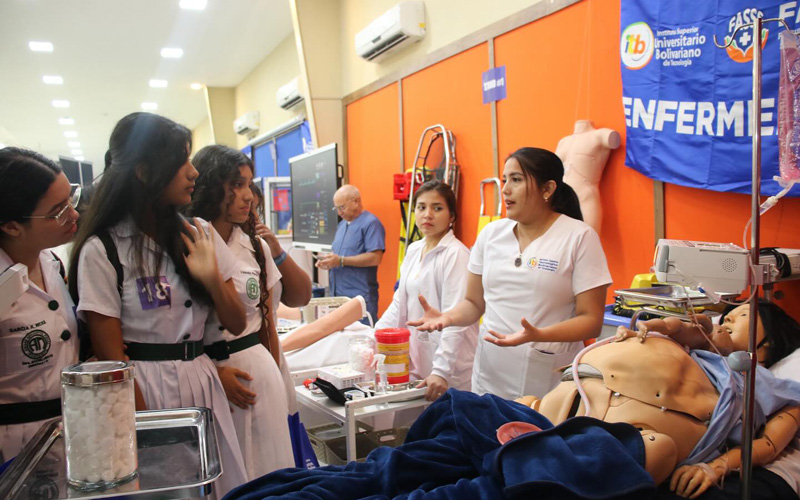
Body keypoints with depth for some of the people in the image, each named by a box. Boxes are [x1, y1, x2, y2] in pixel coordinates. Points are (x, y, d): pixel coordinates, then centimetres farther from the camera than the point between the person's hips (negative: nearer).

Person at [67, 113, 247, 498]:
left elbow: (236, 325, 3)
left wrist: (212, 279, -15)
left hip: (201, 381, 5)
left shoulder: (200, 234, 3)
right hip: (142, 390, -4)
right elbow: (111, 357, -8)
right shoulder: (102, 251, -10)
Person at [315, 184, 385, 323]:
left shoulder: (370, 223, -8)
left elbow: (375, 258, -18)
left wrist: (341, 261, -17)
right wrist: (328, 261, 4)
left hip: (360, 296, -8)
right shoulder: (342, 224, 19)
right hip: (338, 295, 8)